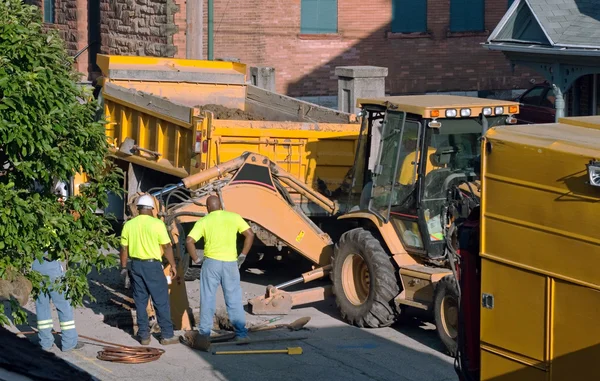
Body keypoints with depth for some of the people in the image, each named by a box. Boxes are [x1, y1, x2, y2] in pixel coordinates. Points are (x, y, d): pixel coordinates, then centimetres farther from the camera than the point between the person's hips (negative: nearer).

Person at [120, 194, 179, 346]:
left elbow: (124, 248, 6)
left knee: (140, 302, 11)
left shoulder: (129, 225, 1)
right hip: (153, 265, -4)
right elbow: (167, 247, -9)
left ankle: (144, 335, 13)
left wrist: (123, 267, 16)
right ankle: (167, 335, 7)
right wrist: (173, 265, 1)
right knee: (161, 302, 4)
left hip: (136, 265, 4)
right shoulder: (157, 224, -10)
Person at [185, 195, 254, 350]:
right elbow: (250, 234, 3)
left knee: (208, 299, 5)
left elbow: (189, 241, -7)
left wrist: (196, 260, 4)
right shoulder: (234, 217, 5)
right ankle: (241, 333, 12)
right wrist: (242, 256, 8)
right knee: (234, 299, 10)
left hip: (211, 262, -1)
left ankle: (204, 334, 3)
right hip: (231, 263, 1)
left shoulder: (203, 221, 2)